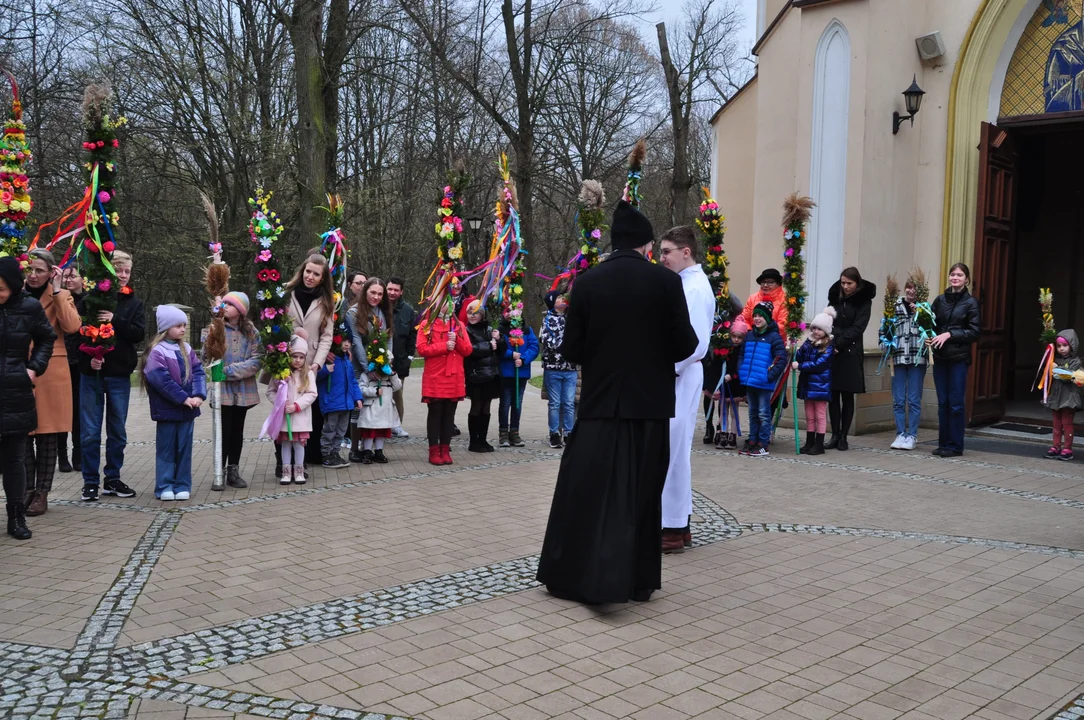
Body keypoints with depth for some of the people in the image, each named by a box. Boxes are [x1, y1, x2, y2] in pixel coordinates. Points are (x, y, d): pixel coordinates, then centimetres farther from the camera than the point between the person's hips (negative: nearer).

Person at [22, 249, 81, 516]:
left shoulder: (61, 296, 3)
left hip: (51, 373, -2)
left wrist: (57, 291, -14)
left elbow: (72, 326, -16)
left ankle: (42, 493, 8)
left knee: (47, 436, 1)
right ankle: (27, 489, 14)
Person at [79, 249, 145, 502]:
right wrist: (88, 357, -19)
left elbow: (139, 333, -6)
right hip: (92, 373, -2)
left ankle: (113, 479, 21)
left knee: (118, 431, 10)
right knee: (90, 432, 2)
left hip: (120, 375, 2)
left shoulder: (134, 302, 6)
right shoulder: (89, 300, -1)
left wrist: (115, 320, -20)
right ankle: (91, 482, 11)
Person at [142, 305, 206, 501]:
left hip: (187, 409, 5)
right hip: (167, 410, -5)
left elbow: (198, 372, 3)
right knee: (166, 448, 3)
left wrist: (199, 395, -13)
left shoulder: (187, 349, 10)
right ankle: (165, 487, 10)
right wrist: (183, 398, -18)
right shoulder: (157, 351, -10)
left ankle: (182, 486, 16)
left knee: (184, 448, 9)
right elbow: (162, 379, -18)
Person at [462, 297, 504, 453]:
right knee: (476, 409, 2)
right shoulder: (466, 331, -4)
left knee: (486, 409, 11)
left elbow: (501, 351, 14)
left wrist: (498, 340, -5)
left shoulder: (489, 330, 13)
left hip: (491, 375, 5)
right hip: (475, 376, -5)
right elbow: (469, 350, -20)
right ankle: (474, 442, 10)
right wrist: (489, 346, -12)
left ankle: (483, 440, 19)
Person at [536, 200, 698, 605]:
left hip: (600, 402, 0)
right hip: (648, 403, 0)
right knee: (641, 492, 12)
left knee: (584, 489, 9)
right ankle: (638, 580, 20)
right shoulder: (666, 281, -8)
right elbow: (685, 345, -8)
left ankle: (570, 575, 13)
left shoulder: (586, 283, -4)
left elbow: (571, 350, -2)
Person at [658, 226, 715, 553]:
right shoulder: (683, 284, 13)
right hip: (673, 376, 9)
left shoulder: (695, 288, -15)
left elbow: (696, 345, -21)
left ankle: (674, 530, 5)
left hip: (679, 378, -9)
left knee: (672, 453, -3)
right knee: (672, 452, 14)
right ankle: (677, 524, 23)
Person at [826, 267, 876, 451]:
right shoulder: (836, 297, 12)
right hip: (832, 352, 3)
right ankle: (835, 435, 7)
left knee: (847, 395, 1)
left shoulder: (864, 301, 1)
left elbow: (857, 328, -8)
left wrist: (838, 345, -16)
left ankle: (843, 436, 6)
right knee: (833, 394, 1)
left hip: (850, 353, -3)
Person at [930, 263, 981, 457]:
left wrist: (950, 334, -15)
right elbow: (931, 323, 13)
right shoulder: (940, 300, 10)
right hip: (940, 357, 4)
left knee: (956, 403, -2)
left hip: (959, 358, -4)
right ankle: (943, 444, 16)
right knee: (943, 402, 8)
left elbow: (974, 332, -5)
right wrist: (929, 336, -8)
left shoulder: (971, 303, -1)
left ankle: (955, 446, 6)